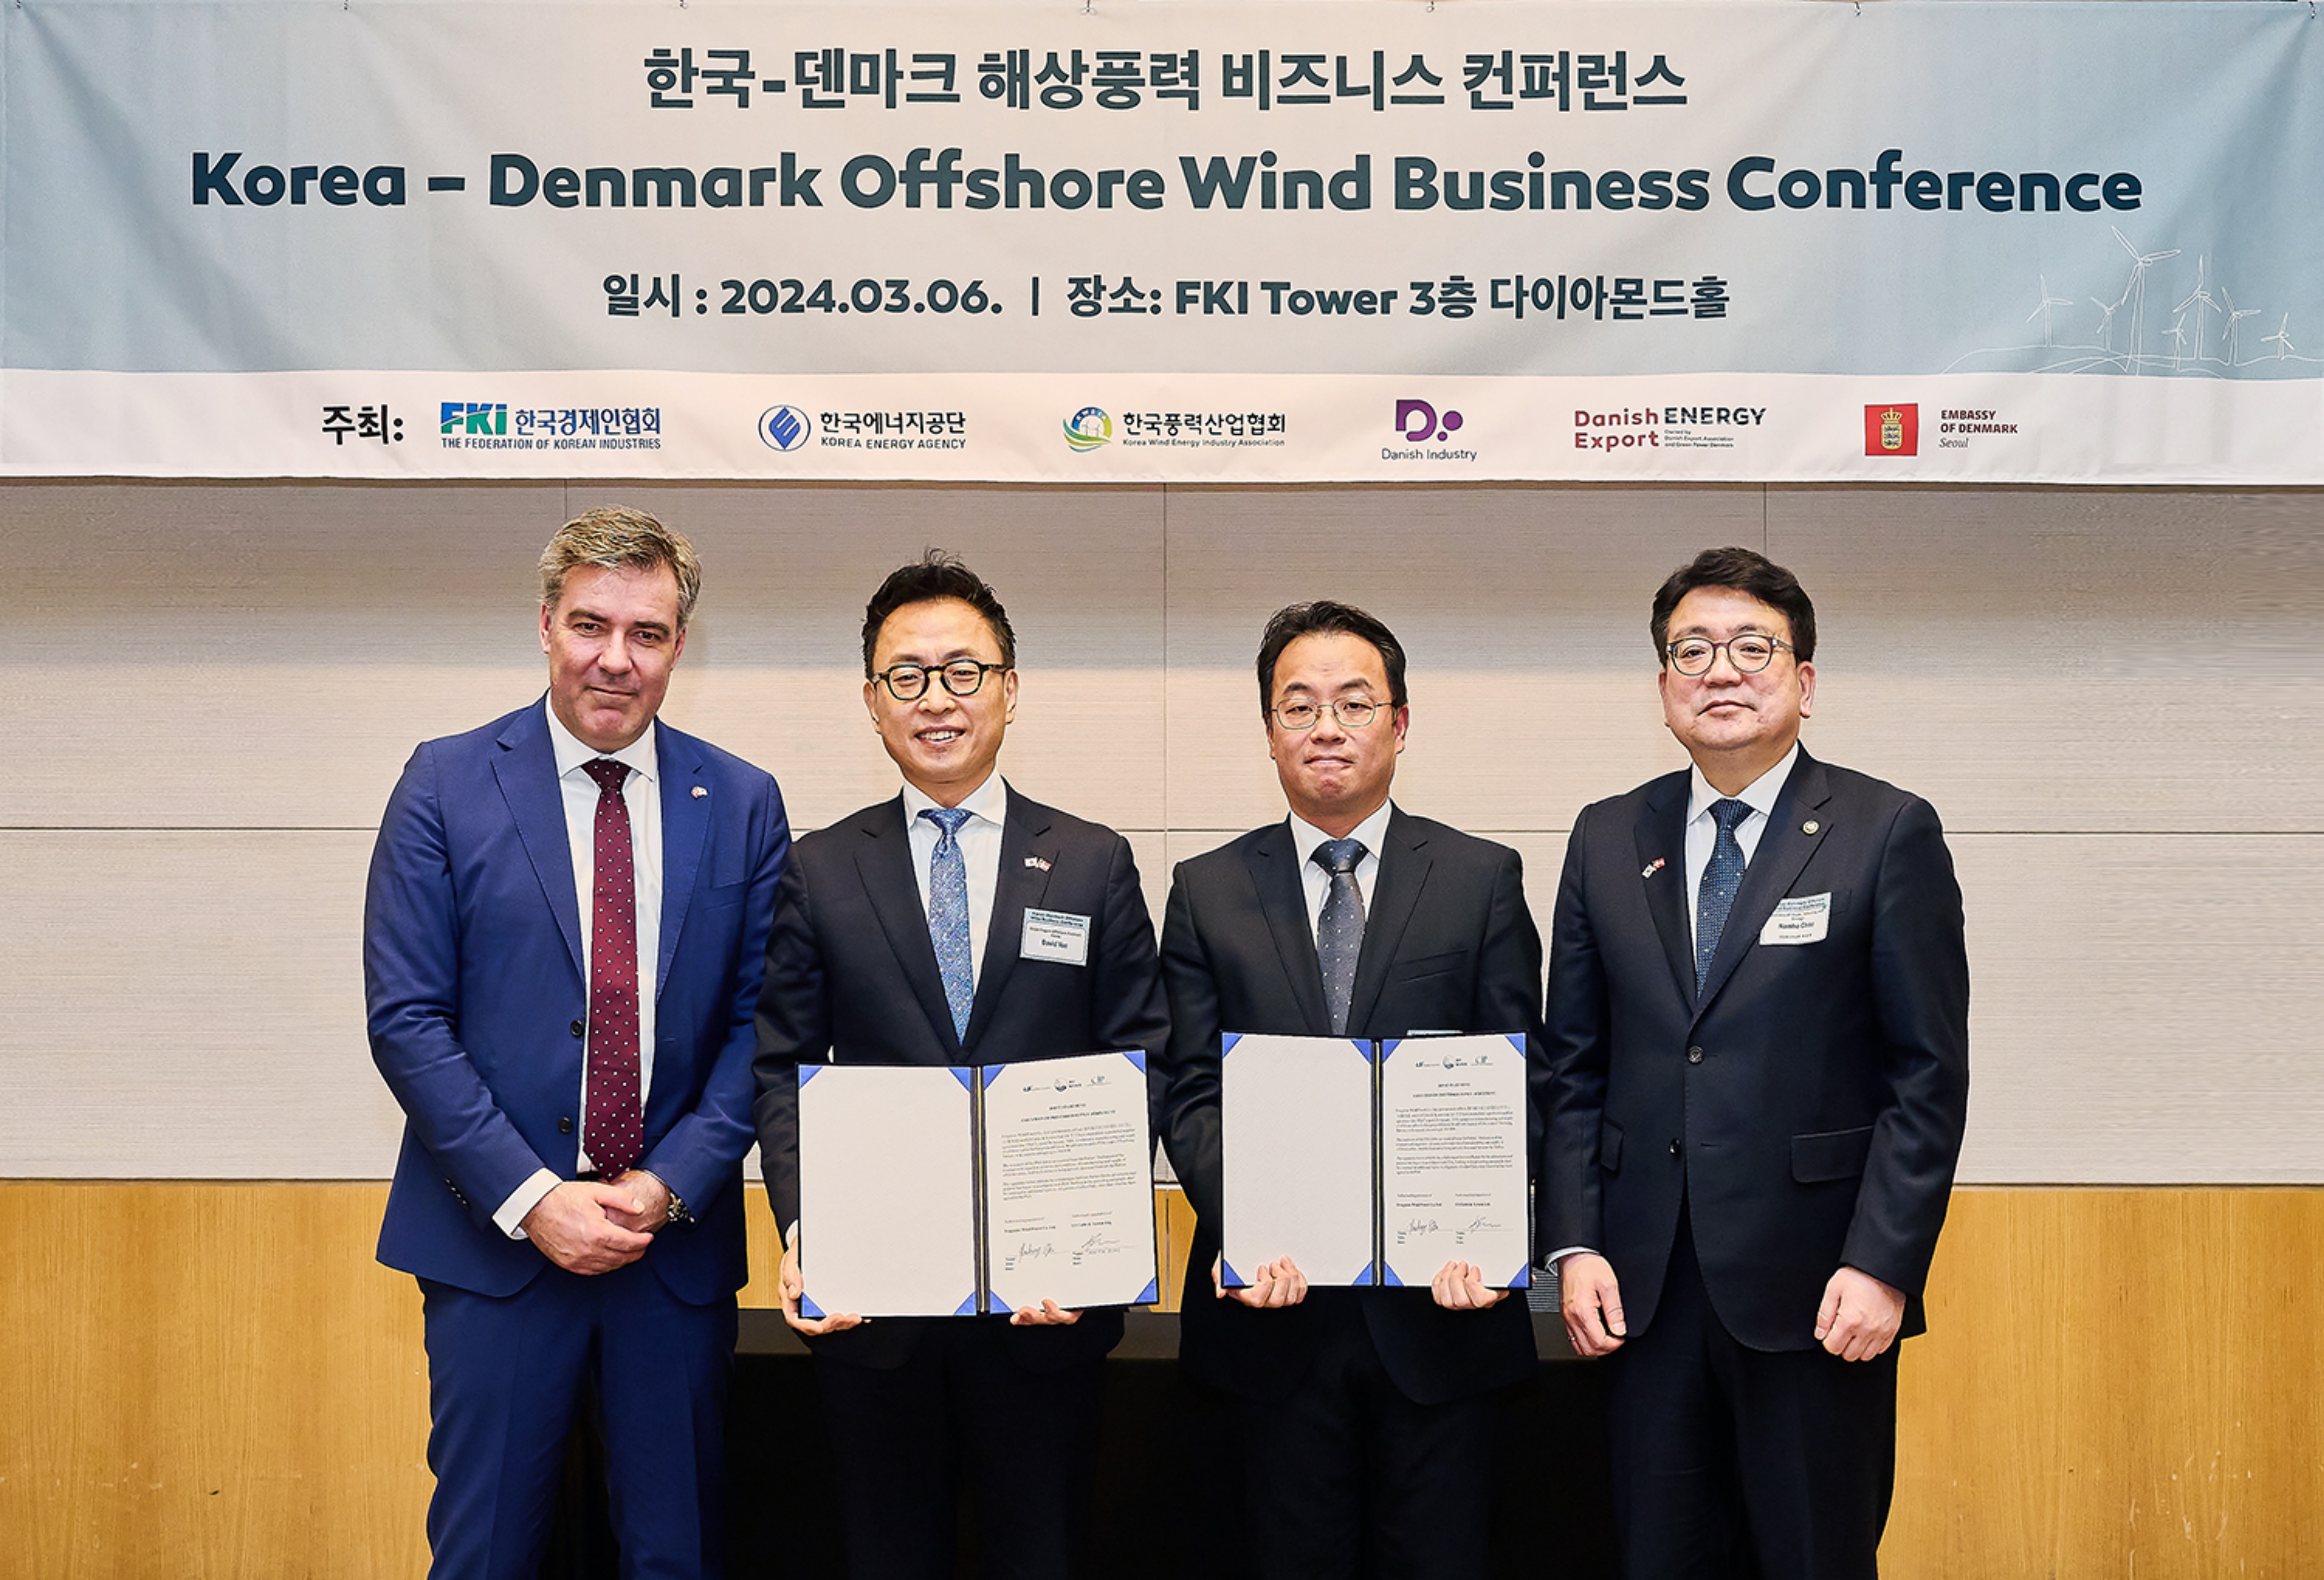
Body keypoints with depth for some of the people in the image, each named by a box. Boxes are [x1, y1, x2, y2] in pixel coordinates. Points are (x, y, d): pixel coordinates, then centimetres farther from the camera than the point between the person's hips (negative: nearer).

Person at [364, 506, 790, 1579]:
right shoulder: (448, 786, -1)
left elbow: (760, 1023, 4)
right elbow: (405, 1019, -6)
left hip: (680, 1241, 2)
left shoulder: (743, 805, 4)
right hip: (495, 1244, -2)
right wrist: (531, 1198, -13)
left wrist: (671, 1185, -9)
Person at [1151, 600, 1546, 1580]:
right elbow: (1188, 1091, 2)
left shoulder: (1483, 881, 4)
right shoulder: (1207, 892, 6)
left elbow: (1519, 1083, 0)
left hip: (1440, 1305, 0)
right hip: (1274, 1306, 1)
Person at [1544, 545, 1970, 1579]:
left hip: (1814, 1288, -3)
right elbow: (1575, 1066, 10)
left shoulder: (1888, 834, -2)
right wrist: (1575, 1243, 1)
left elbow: (1929, 1074, -5)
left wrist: (1883, 1265, -12)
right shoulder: (1607, 840, 9)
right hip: (1643, 1288, 3)